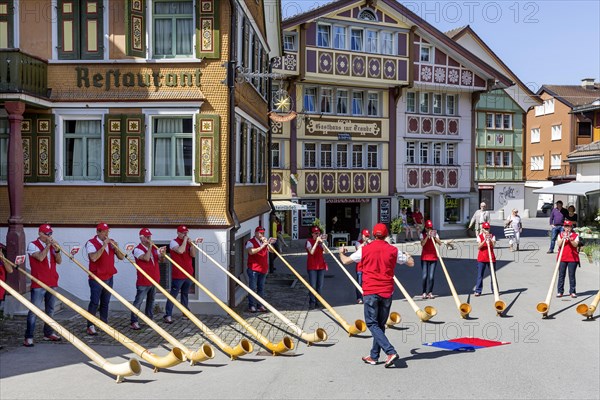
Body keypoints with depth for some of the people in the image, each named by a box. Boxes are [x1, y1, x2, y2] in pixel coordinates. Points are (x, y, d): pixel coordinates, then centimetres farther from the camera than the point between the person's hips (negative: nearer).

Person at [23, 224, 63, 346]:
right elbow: (40, 257, -20)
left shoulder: (52, 245, 13)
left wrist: (57, 250, -11)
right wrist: (48, 245, -14)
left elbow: (59, 261, 4)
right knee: (34, 311, -6)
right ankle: (28, 337, -4)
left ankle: (48, 333, 22)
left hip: (52, 283, 6)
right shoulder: (33, 245, -4)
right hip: (38, 284, -6)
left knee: (50, 310, 12)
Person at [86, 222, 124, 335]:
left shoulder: (111, 242, 10)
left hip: (109, 277, 6)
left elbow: (121, 257, 5)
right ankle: (90, 327, -2)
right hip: (96, 278, -6)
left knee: (105, 302, 12)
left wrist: (116, 248, -12)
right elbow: (93, 258, -24)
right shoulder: (91, 243, -8)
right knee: (94, 303, -6)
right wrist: (103, 246, -24)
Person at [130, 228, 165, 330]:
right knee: (138, 301, -5)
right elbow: (146, 258, -27)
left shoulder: (154, 248, 10)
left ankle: (149, 318, 30)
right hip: (143, 281, -7)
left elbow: (161, 259, 10)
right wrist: (150, 247, -20)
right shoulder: (137, 249, -12)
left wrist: (162, 255, -11)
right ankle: (134, 322, -1)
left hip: (154, 280, 7)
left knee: (151, 300, 18)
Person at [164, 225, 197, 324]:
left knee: (185, 294, 16)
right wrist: (184, 240, -15)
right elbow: (180, 250, -26)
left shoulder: (188, 242, 13)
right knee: (173, 295, -7)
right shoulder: (174, 242, -7)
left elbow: (193, 255, 3)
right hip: (178, 274, -6)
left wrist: (191, 244, -8)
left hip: (188, 274, 7)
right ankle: (167, 315, -7)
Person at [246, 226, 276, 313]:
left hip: (263, 269, 6)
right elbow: (251, 251, -24)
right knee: (253, 288, -4)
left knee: (261, 288, 9)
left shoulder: (265, 242, 15)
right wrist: (262, 246, -28)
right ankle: (252, 305, 2)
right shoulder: (250, 242, -6)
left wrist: (269, 243, -10)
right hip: (253, 269, -6)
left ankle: (260, 305, 16)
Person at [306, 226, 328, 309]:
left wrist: (322, 242, -20)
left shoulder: (320, 241, 9)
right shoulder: (309, 241, -5)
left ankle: (317, 301, 17)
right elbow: (311, 252, -22)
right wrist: (317, 242, -25)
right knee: (313, 286, -7)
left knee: (320, 286, 8)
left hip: (321, 266, 5)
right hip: (312, 266, -5)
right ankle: (312, 303, 0)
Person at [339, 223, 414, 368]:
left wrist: (341, 252, 30)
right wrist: (408, 256, 34)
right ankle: (374, 357, 18)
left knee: (372, 323, -1)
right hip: (387, 292, 3)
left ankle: (391, 352, -17)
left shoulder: (365, 250, -3)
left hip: (370, 291, -3)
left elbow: (345, 261, 7)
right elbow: (411, 263, 10)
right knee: (380, 324, 13)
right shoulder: (393, 250, 0)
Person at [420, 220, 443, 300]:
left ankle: (430, 292, 7)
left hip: (433, 257, 1)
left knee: (431, 276, -2)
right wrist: (428, 236, -23)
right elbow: (422, 244, -15)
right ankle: (424, 292, 5)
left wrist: (434, 236, -19)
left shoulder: (435, 234, 5)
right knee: (424, 276, -5)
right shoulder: (423, 234, 2)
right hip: (424, 257, -1)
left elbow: (440, 243, -8)